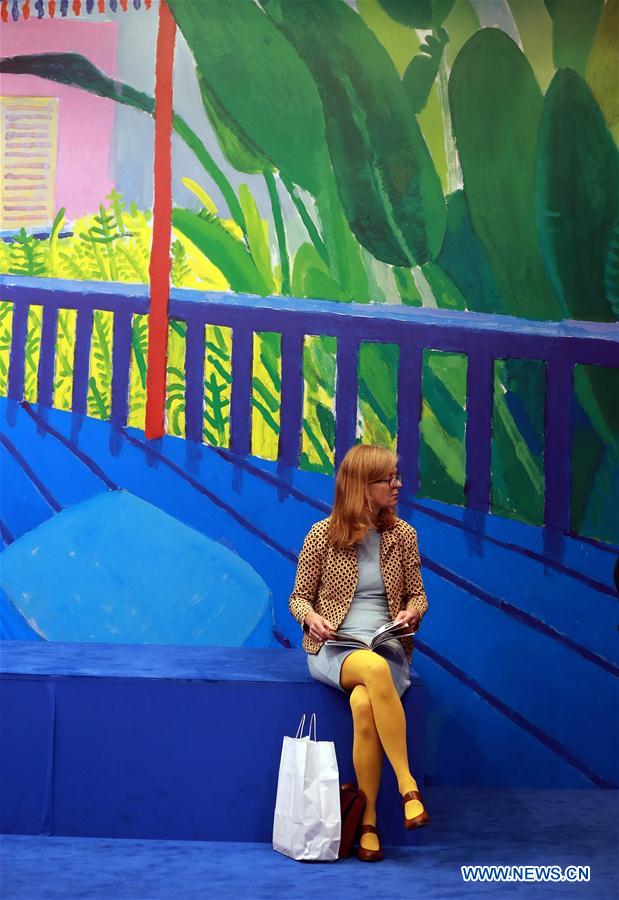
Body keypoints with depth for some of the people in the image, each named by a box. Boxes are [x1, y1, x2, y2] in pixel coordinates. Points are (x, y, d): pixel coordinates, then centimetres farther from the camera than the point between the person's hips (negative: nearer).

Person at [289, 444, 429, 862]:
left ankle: (368, 820, -23)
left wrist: (411, 612, -9)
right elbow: (298, 597, 8)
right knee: (375, 669, -39)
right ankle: (407, 786, -33)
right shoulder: (323, 535, -1)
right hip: (334, 647, -2)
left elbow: (418, 595, 14)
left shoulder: (402, 535, 7)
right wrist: (311, 616, -15)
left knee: (364, 705, -34)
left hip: (388, 646, 2)